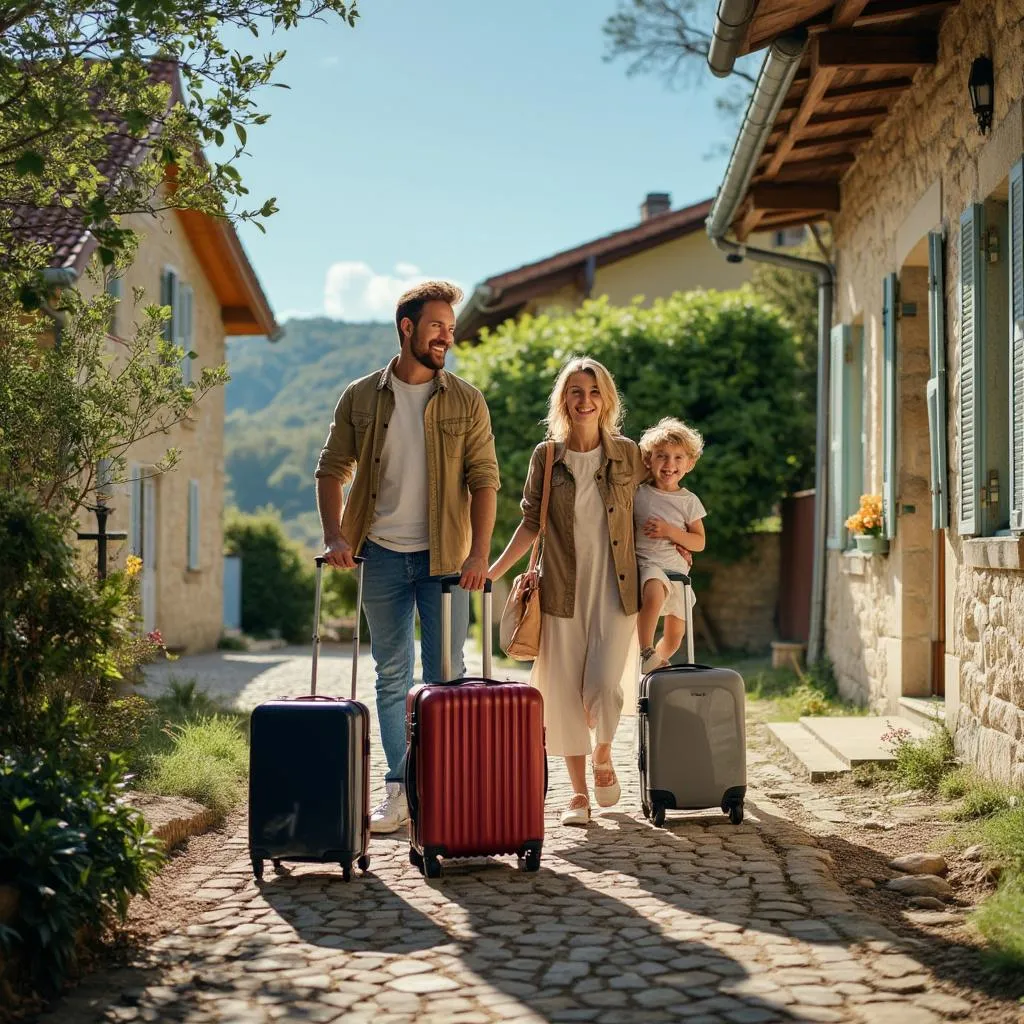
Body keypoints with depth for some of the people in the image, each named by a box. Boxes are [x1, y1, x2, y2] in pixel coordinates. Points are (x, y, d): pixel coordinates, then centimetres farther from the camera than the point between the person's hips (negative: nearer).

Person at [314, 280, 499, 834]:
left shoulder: (466, 400, 1)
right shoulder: (361, 398, 4)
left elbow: (483, 479, -2)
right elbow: (332, 470, 6)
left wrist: (478, 554, -12)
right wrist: (335, 537, -8)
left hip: (445, 556, -1)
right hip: (383, 554, 1)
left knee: (445, 676, 0)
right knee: (391, 676, 7)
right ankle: (399, 792, 15)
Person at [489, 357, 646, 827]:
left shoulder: (627, 454, 3)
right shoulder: (546, 456, 3)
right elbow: (531, 523, 8)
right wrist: (493, 571, 3)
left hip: (614, 591, -1)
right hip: (562, 592, 1)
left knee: (603, 686, -12)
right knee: (564, 691, 1)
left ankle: (603, 757, 20)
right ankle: (578, 792, 14)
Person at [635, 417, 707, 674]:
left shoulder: (689, 501, 5)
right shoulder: (637, 494, 1)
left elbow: (700, 542, 3)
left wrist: (669, 531, -12)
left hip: (677, 569, 3)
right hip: (646, 563, -3)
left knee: (675, 635, 7)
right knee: (654, 592, -39)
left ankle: (658, 660, 38)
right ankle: (645, 650, -26)